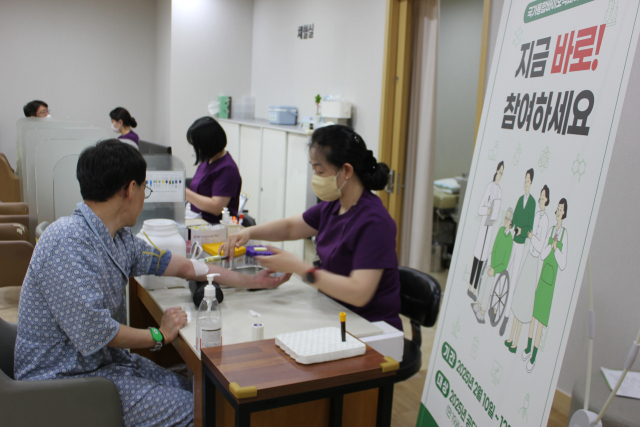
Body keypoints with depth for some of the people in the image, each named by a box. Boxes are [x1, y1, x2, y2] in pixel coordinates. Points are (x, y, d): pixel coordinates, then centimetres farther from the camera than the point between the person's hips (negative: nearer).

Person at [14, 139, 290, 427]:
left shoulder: (118, 238, 4)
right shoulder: (67, 243, -25)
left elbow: (183, 266, 12)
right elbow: (93, 333, -28)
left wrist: (250, 282, 16)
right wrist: (159, 336, -12)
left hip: (106, 360, 9)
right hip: (66, 381, -9)